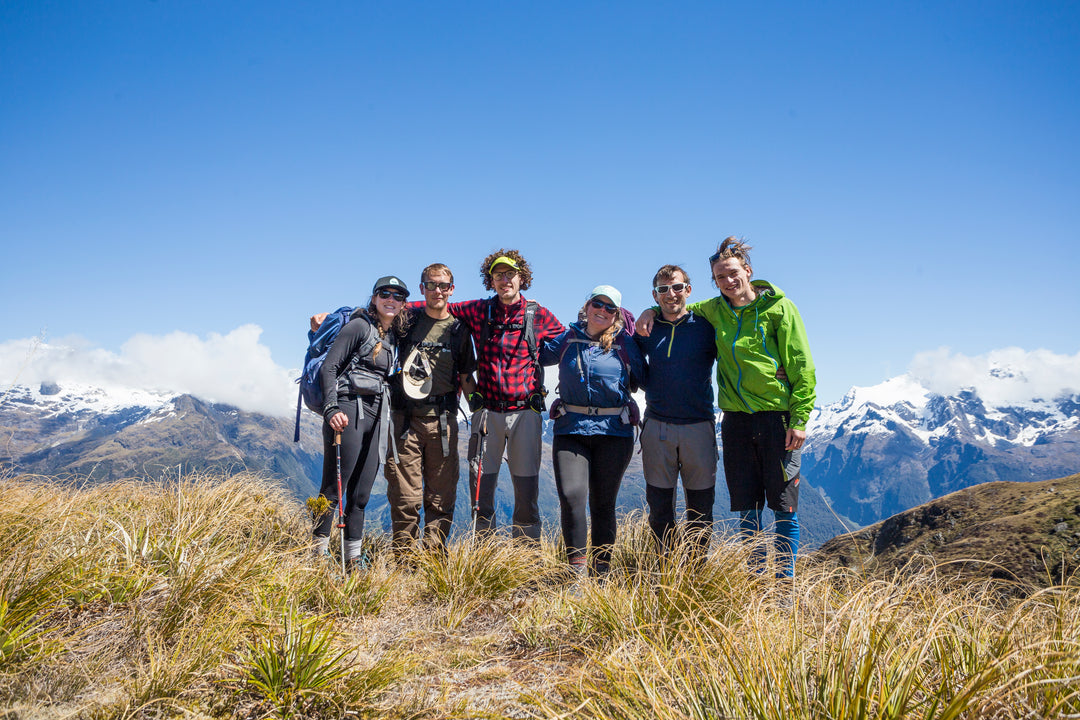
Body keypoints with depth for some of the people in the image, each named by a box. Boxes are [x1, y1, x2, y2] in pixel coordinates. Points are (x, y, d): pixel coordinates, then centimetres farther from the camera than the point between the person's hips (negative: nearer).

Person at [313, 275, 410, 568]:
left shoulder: (395, 336, 18)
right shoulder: (359, 326, -2)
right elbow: (329, 367, -8)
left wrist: (388, 422, 18)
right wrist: (331, 408, -19)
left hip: (377, 416, 7)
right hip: (349, 411, -7)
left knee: (361, 492, 9)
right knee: (334, 486, -6)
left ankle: (353, 558, 15)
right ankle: (319, 552, 2)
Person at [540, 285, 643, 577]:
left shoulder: (625, 344, 5)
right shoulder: (567, 340, 9)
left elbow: (640, 379, 13)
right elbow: (538, 355, 22)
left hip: (613, 432, 0)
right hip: (571, 429, 1)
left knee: (603, 502, 6)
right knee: (571, 495, -15)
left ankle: (601, 568, 19)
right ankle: (576, 567, -5)